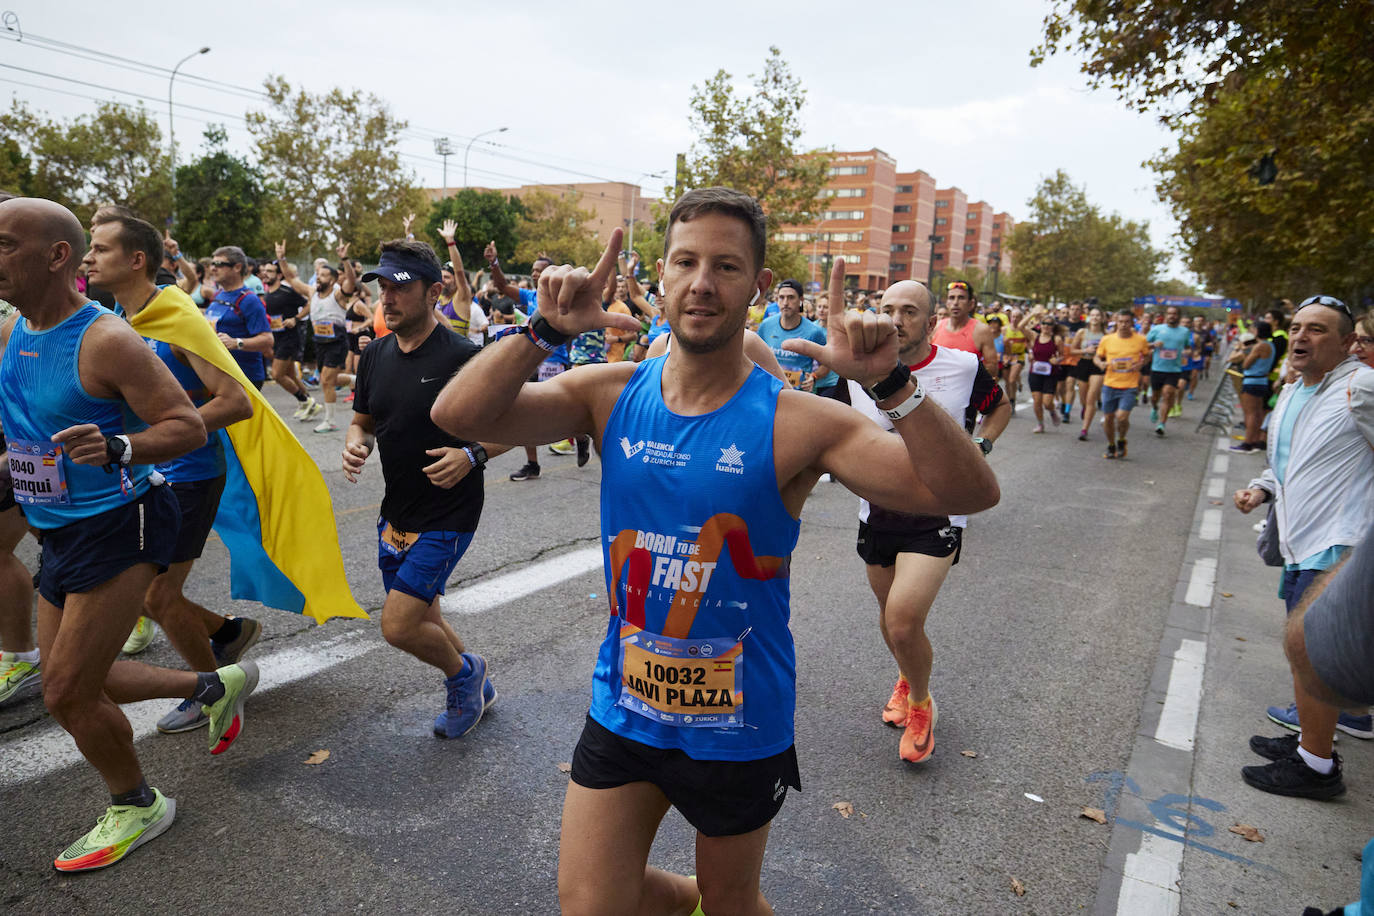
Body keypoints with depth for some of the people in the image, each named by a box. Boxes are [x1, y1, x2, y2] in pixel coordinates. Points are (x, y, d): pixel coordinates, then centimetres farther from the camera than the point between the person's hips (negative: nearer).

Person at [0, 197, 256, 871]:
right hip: (61, 532, 9)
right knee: (76, 682, 17)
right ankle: (217, 687, 34)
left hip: (119, 526, -9)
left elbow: (189, 427, -22)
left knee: (67, 695, -2)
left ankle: (137, 808, 22)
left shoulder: (106, 340, -19)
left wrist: (117, 448, -37)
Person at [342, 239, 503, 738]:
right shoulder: (375, 355, 4)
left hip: (447, 515, -7)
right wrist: (355, 444, -7)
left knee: (398, 626, -11)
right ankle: (475, 689, 43)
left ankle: (462, 671, 21)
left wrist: (472, 454, -27)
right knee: (420, 619, 19)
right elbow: (364, 420, 16)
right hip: (396, 512, 8)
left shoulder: (463, 356, -16)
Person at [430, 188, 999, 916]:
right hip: (623, 706, 3)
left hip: (738, 724, -2)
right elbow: (457, 415, -14)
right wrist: (544, 331, -27)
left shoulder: (797, 424, -18)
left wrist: (891, 385, -37)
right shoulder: (612, 394, -8)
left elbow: (969, 493, -23)